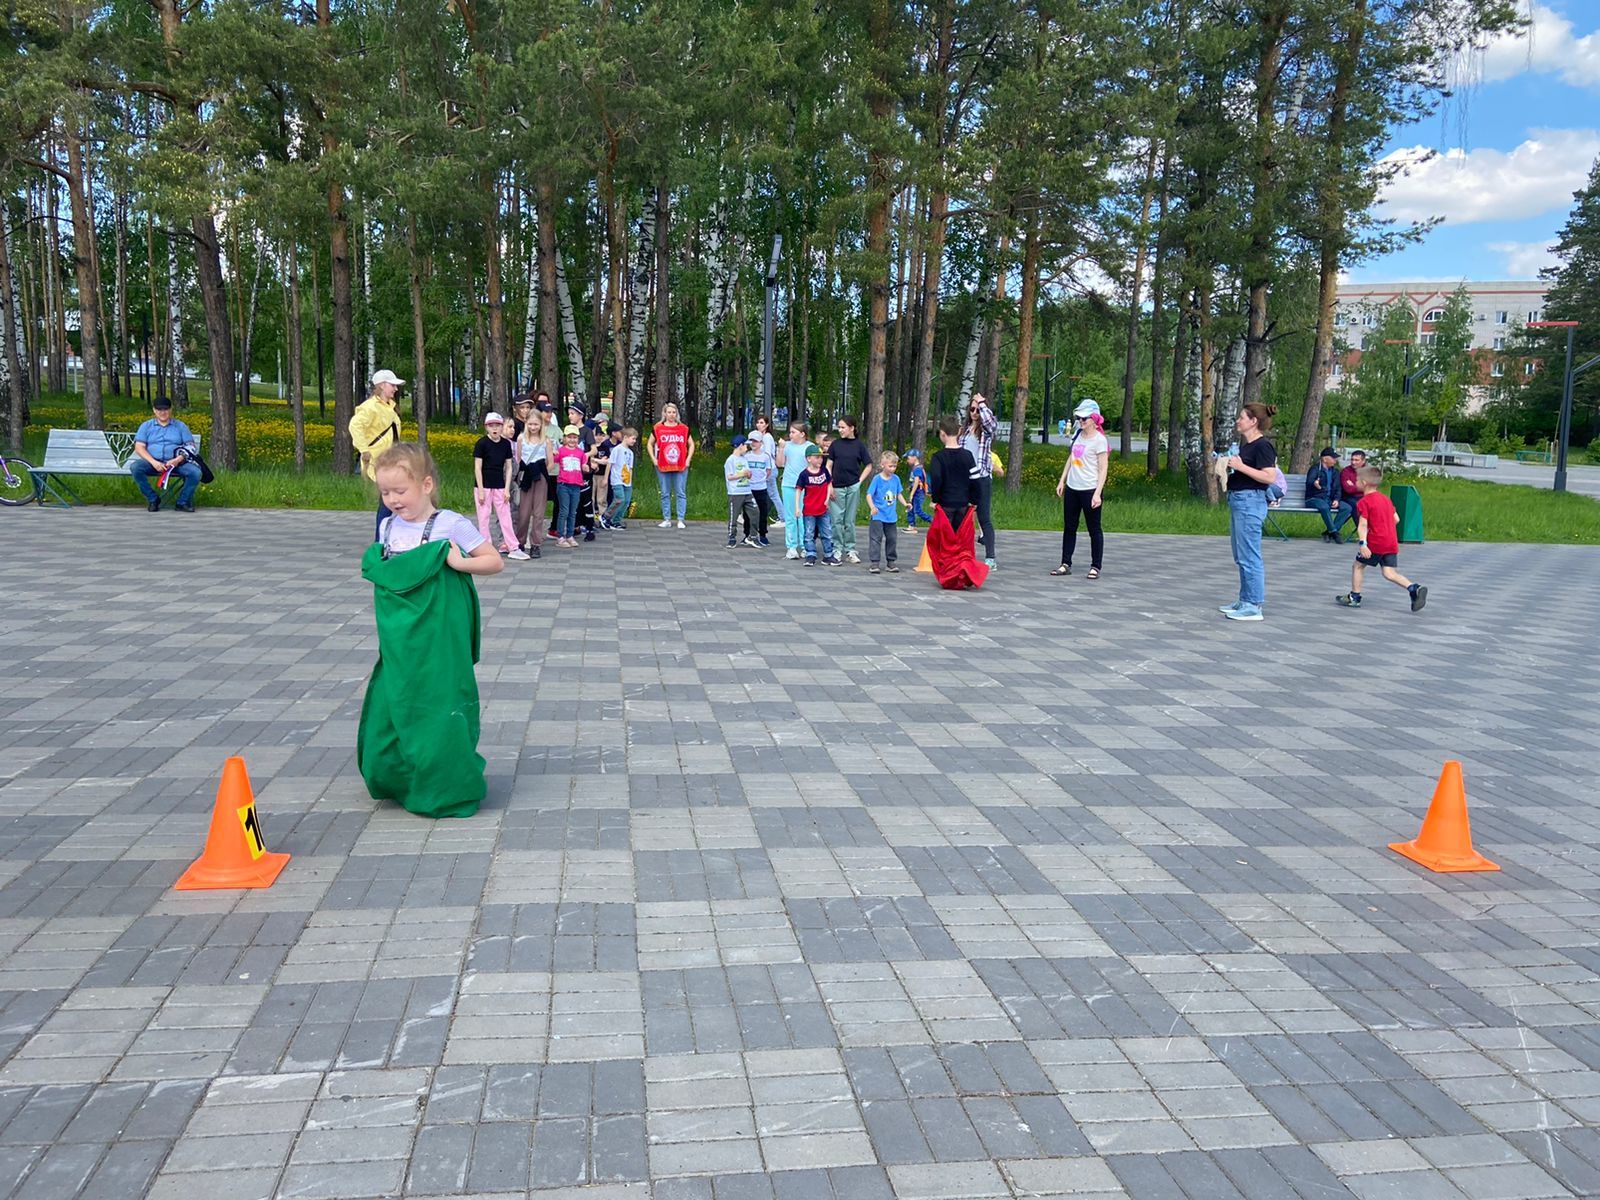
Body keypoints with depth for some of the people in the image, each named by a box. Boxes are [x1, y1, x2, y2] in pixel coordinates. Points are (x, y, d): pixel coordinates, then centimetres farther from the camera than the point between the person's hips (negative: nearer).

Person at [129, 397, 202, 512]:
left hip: (177, 462, 0)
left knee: (195, 472, -29)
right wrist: (154, 462, -16)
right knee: (135, 467, -31)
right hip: (153, 462, 0)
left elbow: (191, 446, 5)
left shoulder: (180, 426, 14)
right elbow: (139, 447, 2)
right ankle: (153, 499, -12)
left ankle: (182, 502, -10)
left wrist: (178, 459, -15)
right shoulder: (146, 426, 13)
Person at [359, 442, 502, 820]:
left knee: (439, 704, -1)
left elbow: (496, 561, -8)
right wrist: (372, 565, 6)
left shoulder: (452, 525, -10)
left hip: (439, 636, -6)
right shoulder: (387, 527, 9)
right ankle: (398, 780, 30)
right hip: (399, 637, 6)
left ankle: (447, 789, 13)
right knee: (391, 704, 11)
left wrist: (459, 562, -20)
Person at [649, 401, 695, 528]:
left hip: (681, 467, 0)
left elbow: (691, 444, 14)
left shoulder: (684, 428, 6)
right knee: (665, 494, 5)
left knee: (681, 493, -1)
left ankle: (681, 520, 2)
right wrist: (653, 459, 1)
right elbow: (650, 444, 12)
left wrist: (688, 459, 3)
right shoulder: (658, 428, 4)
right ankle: (667, 520, 12)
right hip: (663, 467, 0)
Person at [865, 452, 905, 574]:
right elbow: (869, 495, -13)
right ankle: (874, 563, -2)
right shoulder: (877, 479, -10)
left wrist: (905, 504, -1)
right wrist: (872, 507, -29)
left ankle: (890, 562, 22)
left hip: (891, 516, 5)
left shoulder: (896, 479, 4)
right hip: (878, 516, -5)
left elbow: (899, 494, 15)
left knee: (891, 539, 11)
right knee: (876, 538, -5)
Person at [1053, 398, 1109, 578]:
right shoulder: (1078, 435, 9)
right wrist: (1062, 481, 15)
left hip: (1089, 490, -7)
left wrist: (1097, 493, -19)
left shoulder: (1099, 440, -11)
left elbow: (1103, 468, -13)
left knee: (1094, 529, 2)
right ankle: (1066, 564, 16)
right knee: (1069, 528, 9)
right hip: (1072, 489, 7)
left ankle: (1095, 567, 8)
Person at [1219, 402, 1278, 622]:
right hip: (1237, 499, 10)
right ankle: (1245, 600, 23)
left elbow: (1269, 477, -21)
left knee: (1249, 556, -7)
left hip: (1250, 501, -10)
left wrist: (1240, 466, -21)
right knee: (1241, 556, 15)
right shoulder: (1243, 444, 15)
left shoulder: (1263, 446, -13)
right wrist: (1228, 465, 9)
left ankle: (1254, 606, -2)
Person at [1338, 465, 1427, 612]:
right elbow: (1396, 519, 17)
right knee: (1389, 573, 4)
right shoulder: (1386, 499, 15)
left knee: (1358, 566, 10)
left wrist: (1362, 543, -24)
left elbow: (1362, 525, -18)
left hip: (1375, 542, -7)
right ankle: (1414, 589, -15)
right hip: (1392, 542, 7)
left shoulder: (1363, 502, -8)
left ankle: (1354, 597, 14)